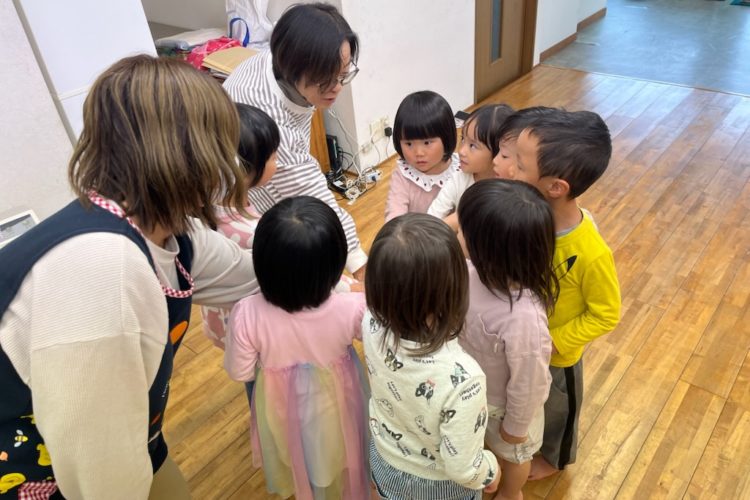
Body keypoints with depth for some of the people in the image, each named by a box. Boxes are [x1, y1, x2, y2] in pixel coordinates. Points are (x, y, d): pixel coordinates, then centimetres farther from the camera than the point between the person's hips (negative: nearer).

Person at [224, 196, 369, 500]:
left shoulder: (247, 315, -35)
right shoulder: (352, 308, -36)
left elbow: (239, 373, -17)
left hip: (282, 408, 1)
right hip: (334, 403, -1)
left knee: (293, 460, 36)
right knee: (338, 455, 33)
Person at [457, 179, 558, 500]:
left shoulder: (523, 319, -45)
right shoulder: (483, 270, -26)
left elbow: (528, 383, -28)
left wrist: (515, 427, -12)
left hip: (504, 403, -5)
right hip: (473, 389, 5)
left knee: (511, 455, 30)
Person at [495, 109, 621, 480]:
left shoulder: (590, 254, -36)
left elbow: (605, 315, -19)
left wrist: (552, 342, -20)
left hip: (555, 355, -4)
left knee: (555, 408, 27)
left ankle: (552, 456, 58)